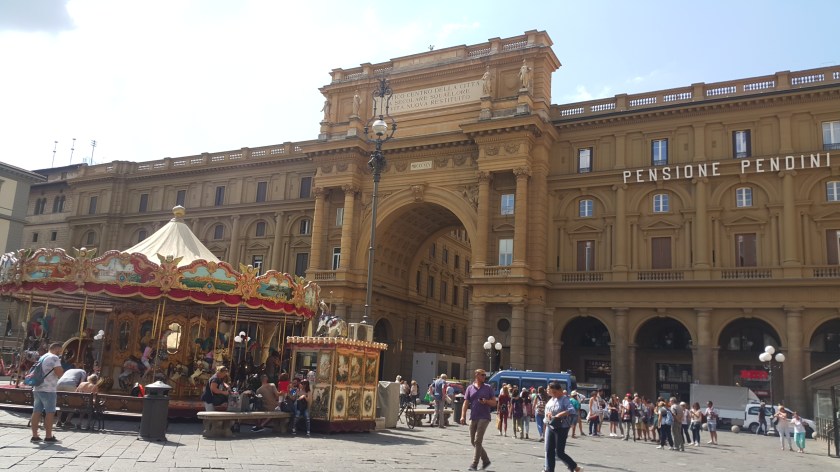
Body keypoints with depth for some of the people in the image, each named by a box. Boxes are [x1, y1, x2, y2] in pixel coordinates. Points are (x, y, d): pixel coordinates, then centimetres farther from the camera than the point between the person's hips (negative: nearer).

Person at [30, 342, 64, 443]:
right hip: (48, 389, -8)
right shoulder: (54, 358, -8)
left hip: (37, 388, 9)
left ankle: (34, 436, 10)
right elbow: (59, 373, -15)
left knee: (36, 412, 8)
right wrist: (63, 370, 4)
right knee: (50, 413, -4)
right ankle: (48, 437, -3)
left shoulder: (41, 357, 20)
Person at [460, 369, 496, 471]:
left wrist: (486, 401, -14)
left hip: (484, 417, -3)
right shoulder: (470, 388, 8)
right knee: (473, 441, 8)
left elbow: (494, 403, 6)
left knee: (478, 441, -11)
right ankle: (486, 461, 24)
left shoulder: (488, 388, 5)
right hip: (473, 418, 3)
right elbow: (466, 403, 4)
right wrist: (463, 416, -8)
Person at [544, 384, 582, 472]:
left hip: (561, 428, -7)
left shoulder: (564, 399, -14)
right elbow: (547, 409, 13)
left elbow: (572, 410, -28)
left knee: (559, 452, -2)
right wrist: (548, 413, -8)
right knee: (549, 451, 5)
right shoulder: (552, 399, 6)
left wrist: (560, 415, -31)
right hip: (550, 427, 7)